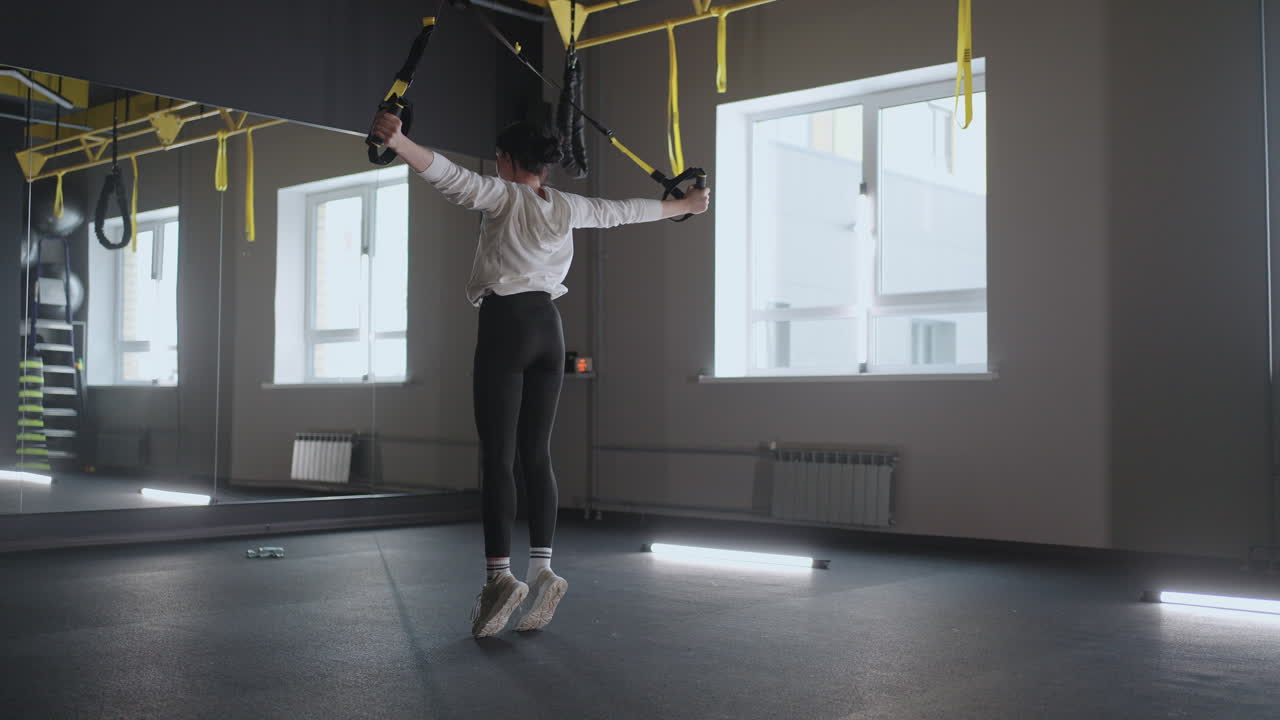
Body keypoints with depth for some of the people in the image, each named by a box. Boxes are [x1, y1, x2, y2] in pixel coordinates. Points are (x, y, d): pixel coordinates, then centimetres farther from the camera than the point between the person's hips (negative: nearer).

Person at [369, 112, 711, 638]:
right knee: (536, 454, 6)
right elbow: (625, 212, 26)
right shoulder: (568, 206, 14)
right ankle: (542, 570, 1)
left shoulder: (504, 196, -1)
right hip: (548, 326, 5)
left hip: (505, 325, -5)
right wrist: (685, 205, 41)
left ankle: (499, 575, -16)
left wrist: (398, 142, -32)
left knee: (498, 457, -8)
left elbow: (451, 177, -19)